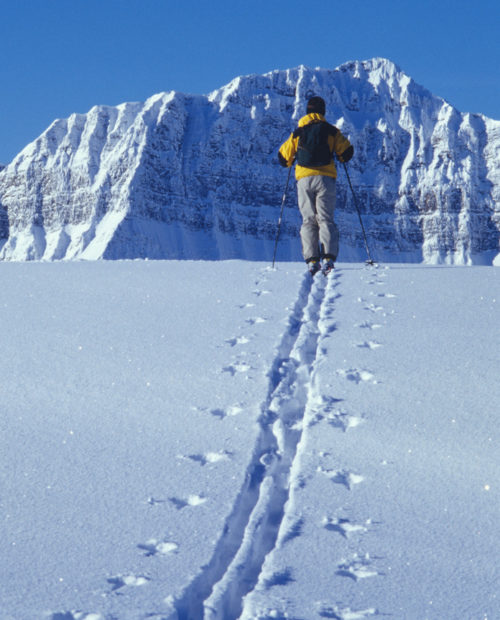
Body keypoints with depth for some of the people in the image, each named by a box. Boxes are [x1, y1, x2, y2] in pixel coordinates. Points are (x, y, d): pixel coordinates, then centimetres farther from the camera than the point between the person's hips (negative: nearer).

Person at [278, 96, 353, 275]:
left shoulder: (297, 133, 10)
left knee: (308, 220, 5)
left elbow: (283, 157, 13)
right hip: (325, 178, -1)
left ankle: (312, 260, -6)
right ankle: (328, 257, -16)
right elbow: (347, 152, 5)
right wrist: (340, 156, 27)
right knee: (325, 219, 0)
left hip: (304, 179, 1)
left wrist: (290, 162, 35)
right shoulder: (331, 131, 6)